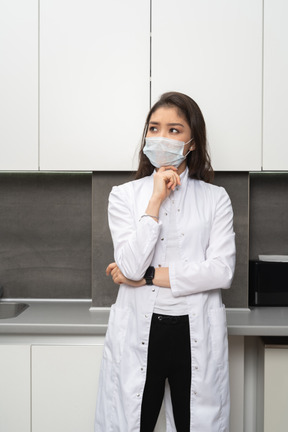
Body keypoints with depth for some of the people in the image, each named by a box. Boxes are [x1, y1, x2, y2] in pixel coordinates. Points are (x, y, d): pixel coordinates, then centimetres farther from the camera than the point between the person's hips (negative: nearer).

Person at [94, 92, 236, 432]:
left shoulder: (215, 198, 3)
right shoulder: (124, 195, 3)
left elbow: (222, 271, -9)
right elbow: (131, 265, -11)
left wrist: (148, 275, -11)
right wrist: (156, 199, -12)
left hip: (197, 335, 0)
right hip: (138, 333, 0)